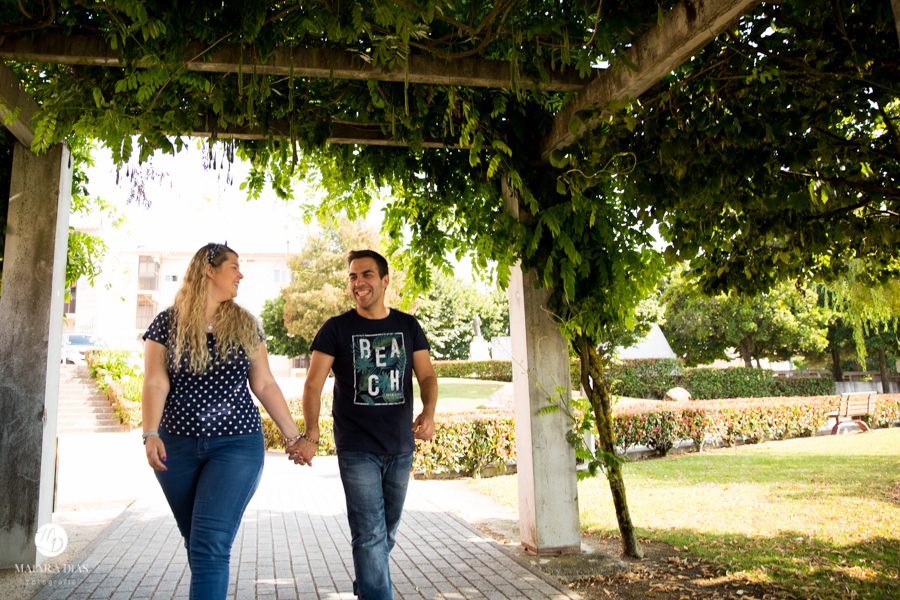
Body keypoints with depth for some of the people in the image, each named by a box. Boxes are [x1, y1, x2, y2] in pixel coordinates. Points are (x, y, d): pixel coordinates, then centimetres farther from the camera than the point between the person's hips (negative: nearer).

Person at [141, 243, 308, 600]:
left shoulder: (245, 325, 8)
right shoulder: (168, 323, 3)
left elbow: (264, 385, 8)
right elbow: (155, 384, -4)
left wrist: (293, 434, 5)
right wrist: (151, 434, -18)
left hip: (237, 445, 0)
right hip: (177, 447, 1)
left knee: (211, 544, -10)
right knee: (196, 543, 12)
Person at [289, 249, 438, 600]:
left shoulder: (408, 326, 6)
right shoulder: (336, 328, -3)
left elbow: (427, 375, 3)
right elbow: (313, 385, -8)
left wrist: (428, 413, -18)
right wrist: (310, 435, -23)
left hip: (401, 446, 4)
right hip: (357, 449, -4)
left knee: (388, 531, 16)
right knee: (370, 533, -7)